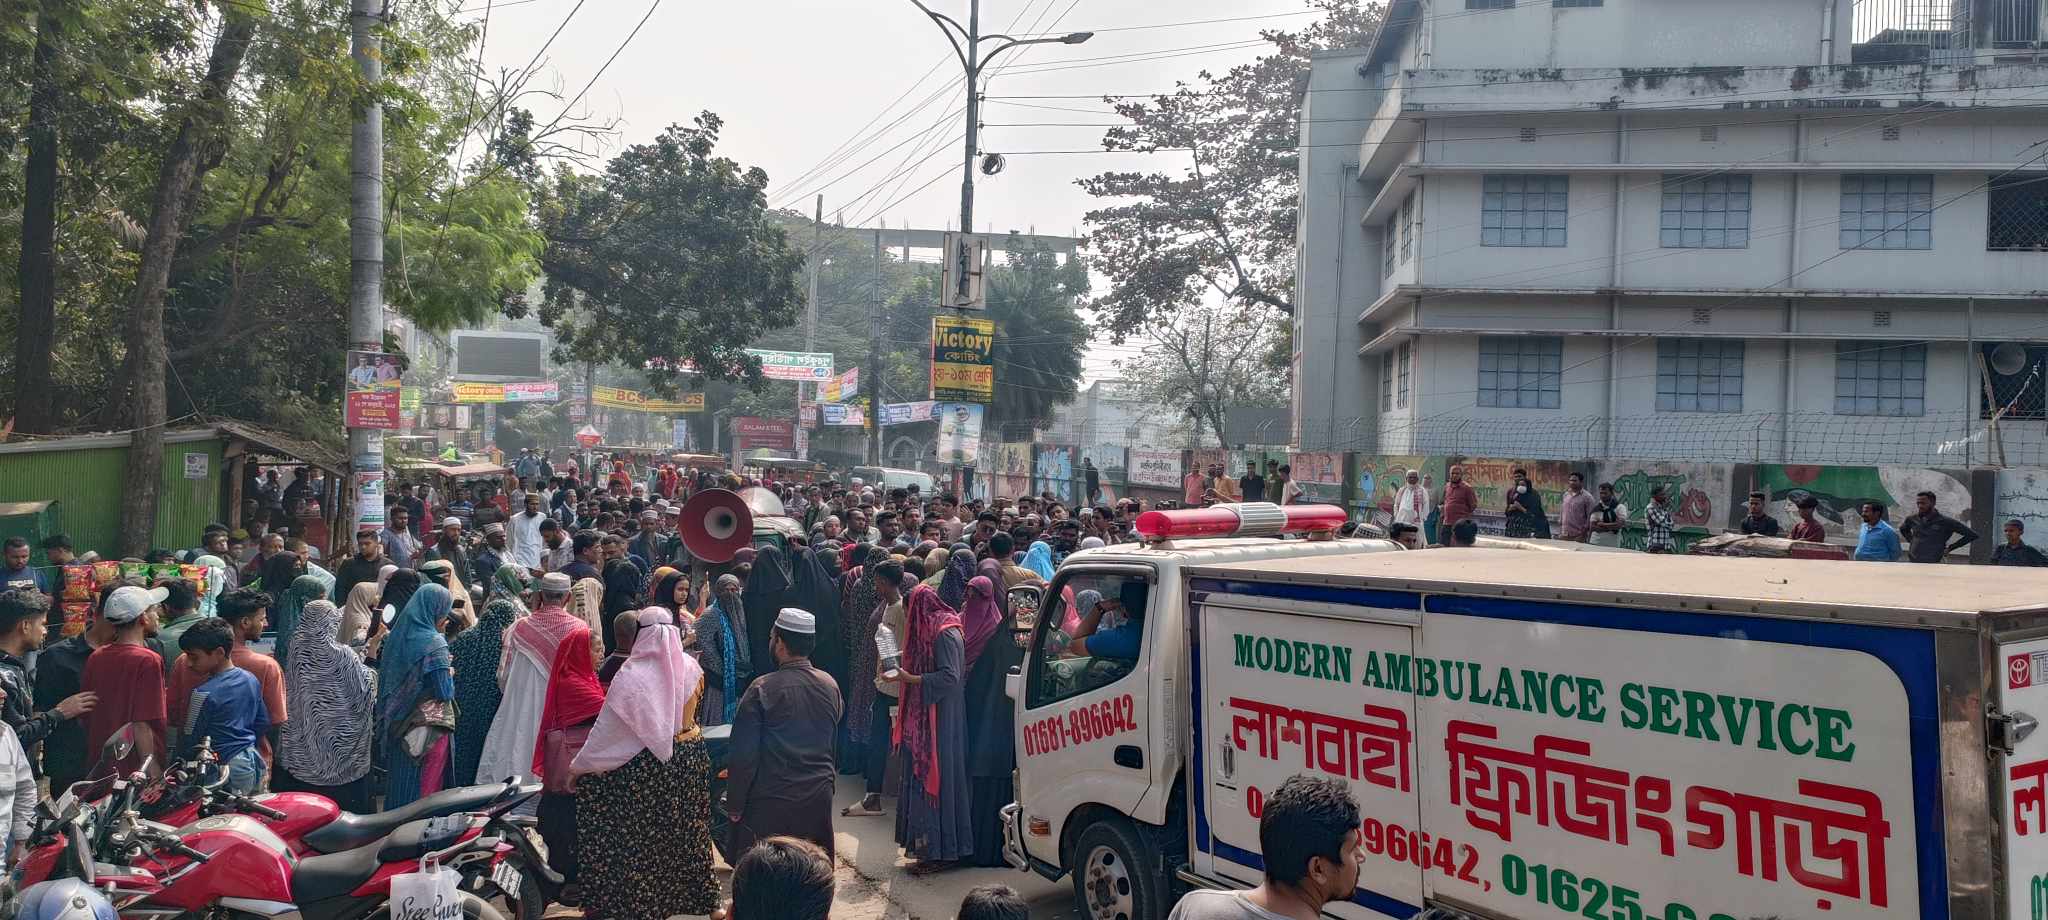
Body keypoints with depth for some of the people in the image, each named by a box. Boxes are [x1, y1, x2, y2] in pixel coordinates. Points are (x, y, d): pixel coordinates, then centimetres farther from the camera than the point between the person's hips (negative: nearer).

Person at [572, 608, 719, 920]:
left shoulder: (632, 673, -18)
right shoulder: (690, 666, -5)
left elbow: (609, 728, -15)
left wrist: (580, 766, -6)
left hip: (647, 764, -5)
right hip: (690, 754, 5)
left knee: (641, 836, 7)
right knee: (683, 828, 18)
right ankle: (687, 892, 29)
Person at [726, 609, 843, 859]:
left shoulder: (762, 689, -14)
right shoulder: (831, 686, 3)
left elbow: (743, 753, -12)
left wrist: (734, 805, -3)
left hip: (772, 800, -5)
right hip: (819, 798, 5)